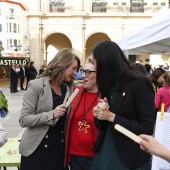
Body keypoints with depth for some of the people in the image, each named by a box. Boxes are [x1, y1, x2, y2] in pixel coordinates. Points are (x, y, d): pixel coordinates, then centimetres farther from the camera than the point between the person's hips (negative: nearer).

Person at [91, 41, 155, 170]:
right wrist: (100, 114, -12)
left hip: (130, 159, -6)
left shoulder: (140, 85, -16)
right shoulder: (109, 85, 6)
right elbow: (101, 124, 10)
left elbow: (147, 129, -19)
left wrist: (111, 117, -20)